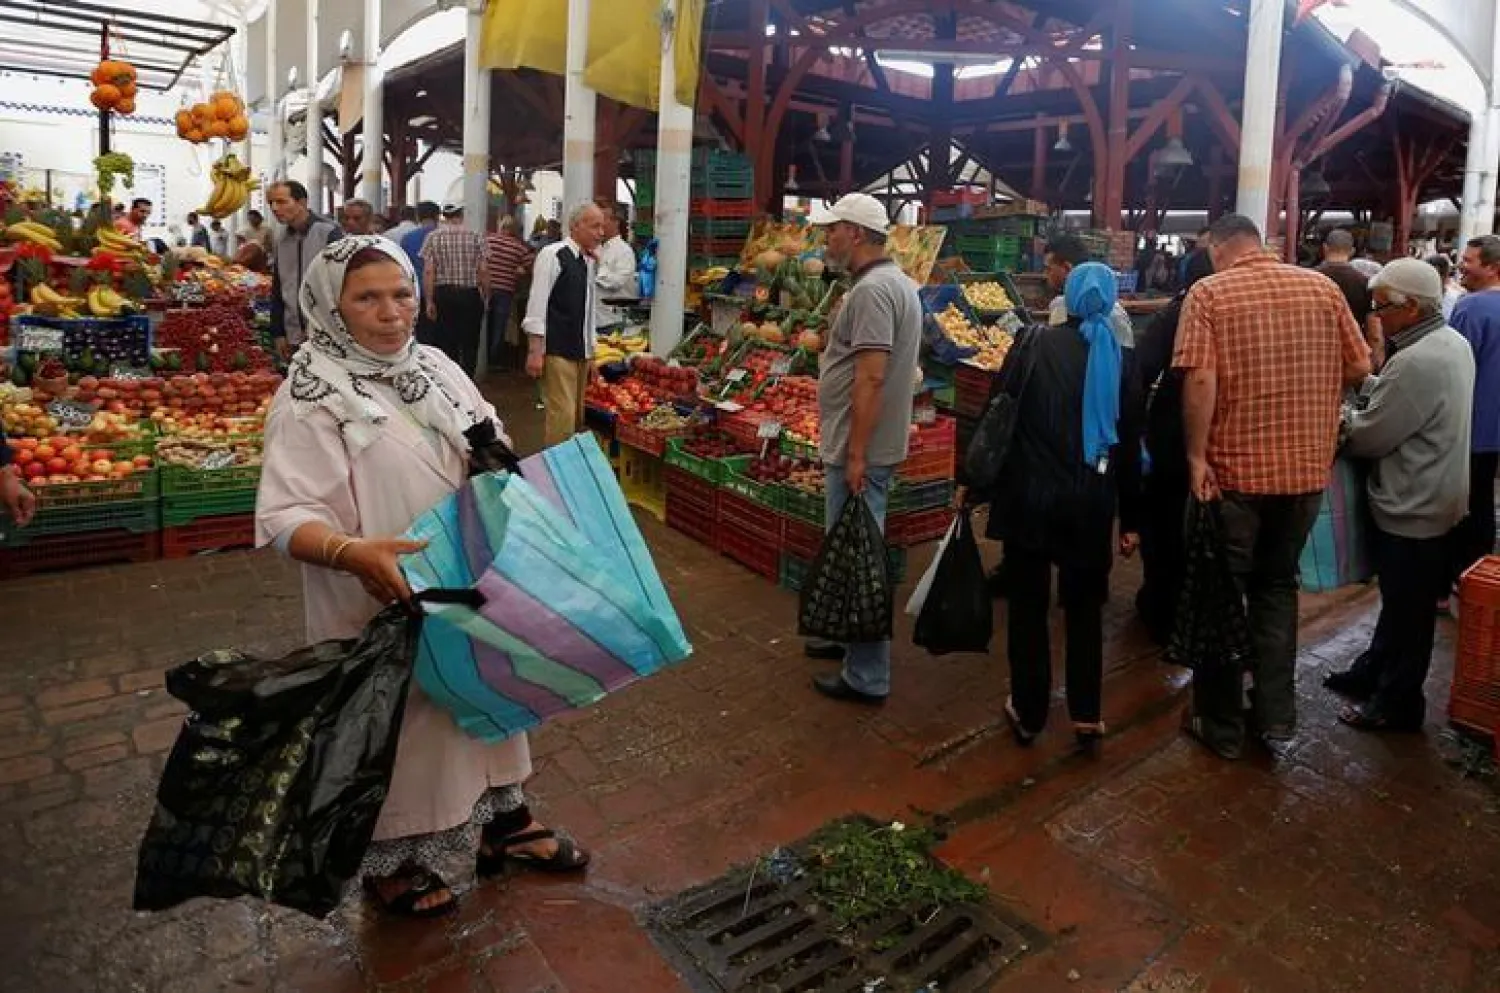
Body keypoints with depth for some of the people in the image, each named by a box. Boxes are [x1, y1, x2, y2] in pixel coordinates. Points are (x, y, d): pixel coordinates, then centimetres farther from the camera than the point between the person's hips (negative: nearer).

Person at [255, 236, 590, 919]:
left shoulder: (437, 369, 3)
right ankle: (390, 859, 36)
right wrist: (351, 552, -40)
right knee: (392, 723, 10)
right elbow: (284, 518, -23)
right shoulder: (312, 398, -16)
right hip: (382, 605, -6)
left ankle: (501, 818, 43)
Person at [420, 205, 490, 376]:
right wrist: (486, 297, 4)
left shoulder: (433, 237, 1)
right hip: (470, 295, -1)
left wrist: (429, 301, -3)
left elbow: (428, 272, -6)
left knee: (446, 344, 9)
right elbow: (483, 270, -5)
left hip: (443, 294, 1)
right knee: (469, 344, 6)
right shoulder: (476, 237, 0)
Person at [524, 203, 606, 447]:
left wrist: (590, 353, 19)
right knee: (562, 417, -10)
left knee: (578, 417, 10)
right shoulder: (552, 255, -9)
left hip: (580, 353, 8)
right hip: (556, 352, -8)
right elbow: (537, 304, -12)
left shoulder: (588, 261, 14)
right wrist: (535, 351, -15)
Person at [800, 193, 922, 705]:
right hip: (867, 445, 11)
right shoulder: (896, 281, 15)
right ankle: (853, 639, 35)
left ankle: (866, 677, 6)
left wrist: (855, 454, -23)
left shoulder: (872, 290, -18)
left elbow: (870, 377, -24)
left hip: (860, 451, -10)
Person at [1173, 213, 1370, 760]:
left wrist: (1196, 456, -14)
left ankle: (1221, 725, 19)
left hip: (1233, 468, -4)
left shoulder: (1208, 293, -8)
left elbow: (1199, 379, -19)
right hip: (1307, 466, 4)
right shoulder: (1322, 287, 4)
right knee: (1277, 586, 20)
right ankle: (1276, 716, 24)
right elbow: (1360, 368, 6)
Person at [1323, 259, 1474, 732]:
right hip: (1430, 498, 10)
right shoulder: (1452, 342, 6)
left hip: (1414, 507, -10)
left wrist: (1340, 420, -3)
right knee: (1399, 601, 22)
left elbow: (1368, 437, -21)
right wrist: (1373, 378, -4)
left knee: (1406, 610, 5)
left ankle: (1397, 703, 19)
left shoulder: (1416, 362, -27)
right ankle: (1374, 672, 37)